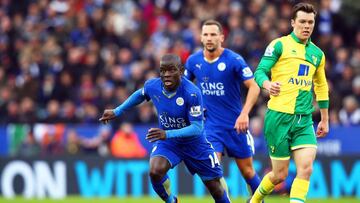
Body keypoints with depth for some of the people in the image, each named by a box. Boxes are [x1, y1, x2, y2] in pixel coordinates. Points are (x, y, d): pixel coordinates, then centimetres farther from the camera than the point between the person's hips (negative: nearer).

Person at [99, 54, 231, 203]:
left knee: (216, 189, 5)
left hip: (194, 144, -3)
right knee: (155, 172, -26)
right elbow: (140, 95, 10)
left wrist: (167, 134, -44)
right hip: (167, 143, 3)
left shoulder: (192, 93, -31)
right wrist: (116, 112, 14)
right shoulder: (152, 86, -16)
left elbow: (197, 128, -33)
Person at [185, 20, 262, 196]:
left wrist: (244, 114, -24)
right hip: (210, 124, 2)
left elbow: (254, 86, -14)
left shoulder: (234, 60, -13)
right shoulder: (193, 61, -1)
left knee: (247, 170, 9)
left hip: (235, 124, -2)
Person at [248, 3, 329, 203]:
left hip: (304, 120, 4)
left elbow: (321, 87, 26)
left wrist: (325, 119, 26)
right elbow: (260, 71, -9)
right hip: (279, 116, -4)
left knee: (306, 169, -15)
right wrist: (268, 84, -31)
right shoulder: (280, 45, -1)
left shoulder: (318, 54, 15)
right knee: (280, 174, 1)